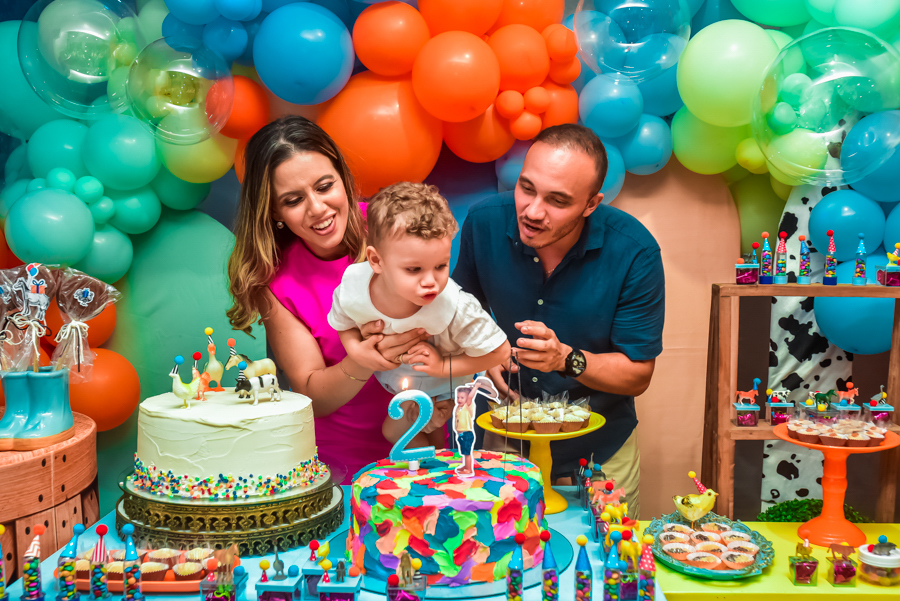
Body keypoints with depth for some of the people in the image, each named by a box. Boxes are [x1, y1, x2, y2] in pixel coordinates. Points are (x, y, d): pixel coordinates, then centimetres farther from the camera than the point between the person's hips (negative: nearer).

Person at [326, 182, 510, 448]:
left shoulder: (457, 308, -43)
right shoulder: (352, 286, -33)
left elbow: (500, 351, -28)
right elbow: (344, 324, -8)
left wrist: (444, 366, -30)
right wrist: (357, 351, -27)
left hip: (439, 387, -4)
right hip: (388, 379, 4)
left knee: (396, 432, 10)